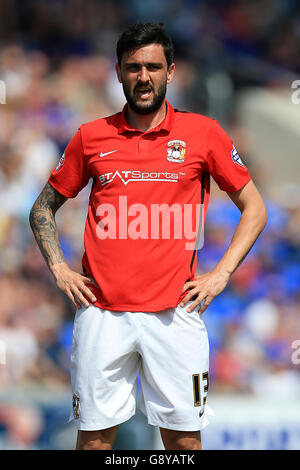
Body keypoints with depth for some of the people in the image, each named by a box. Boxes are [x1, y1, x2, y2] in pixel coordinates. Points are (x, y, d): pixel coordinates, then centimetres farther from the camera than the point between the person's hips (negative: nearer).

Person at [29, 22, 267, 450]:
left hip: (175, 313, -1)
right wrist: (58, 268, 5)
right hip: (101, 313, 1)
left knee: (183, 437, 1)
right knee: (94, 435, 3)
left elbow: (254, 209, 10)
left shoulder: (203, 133, 4)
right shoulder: (91, 137, 8)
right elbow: (43, 209, 19)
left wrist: (221, 274, 0)